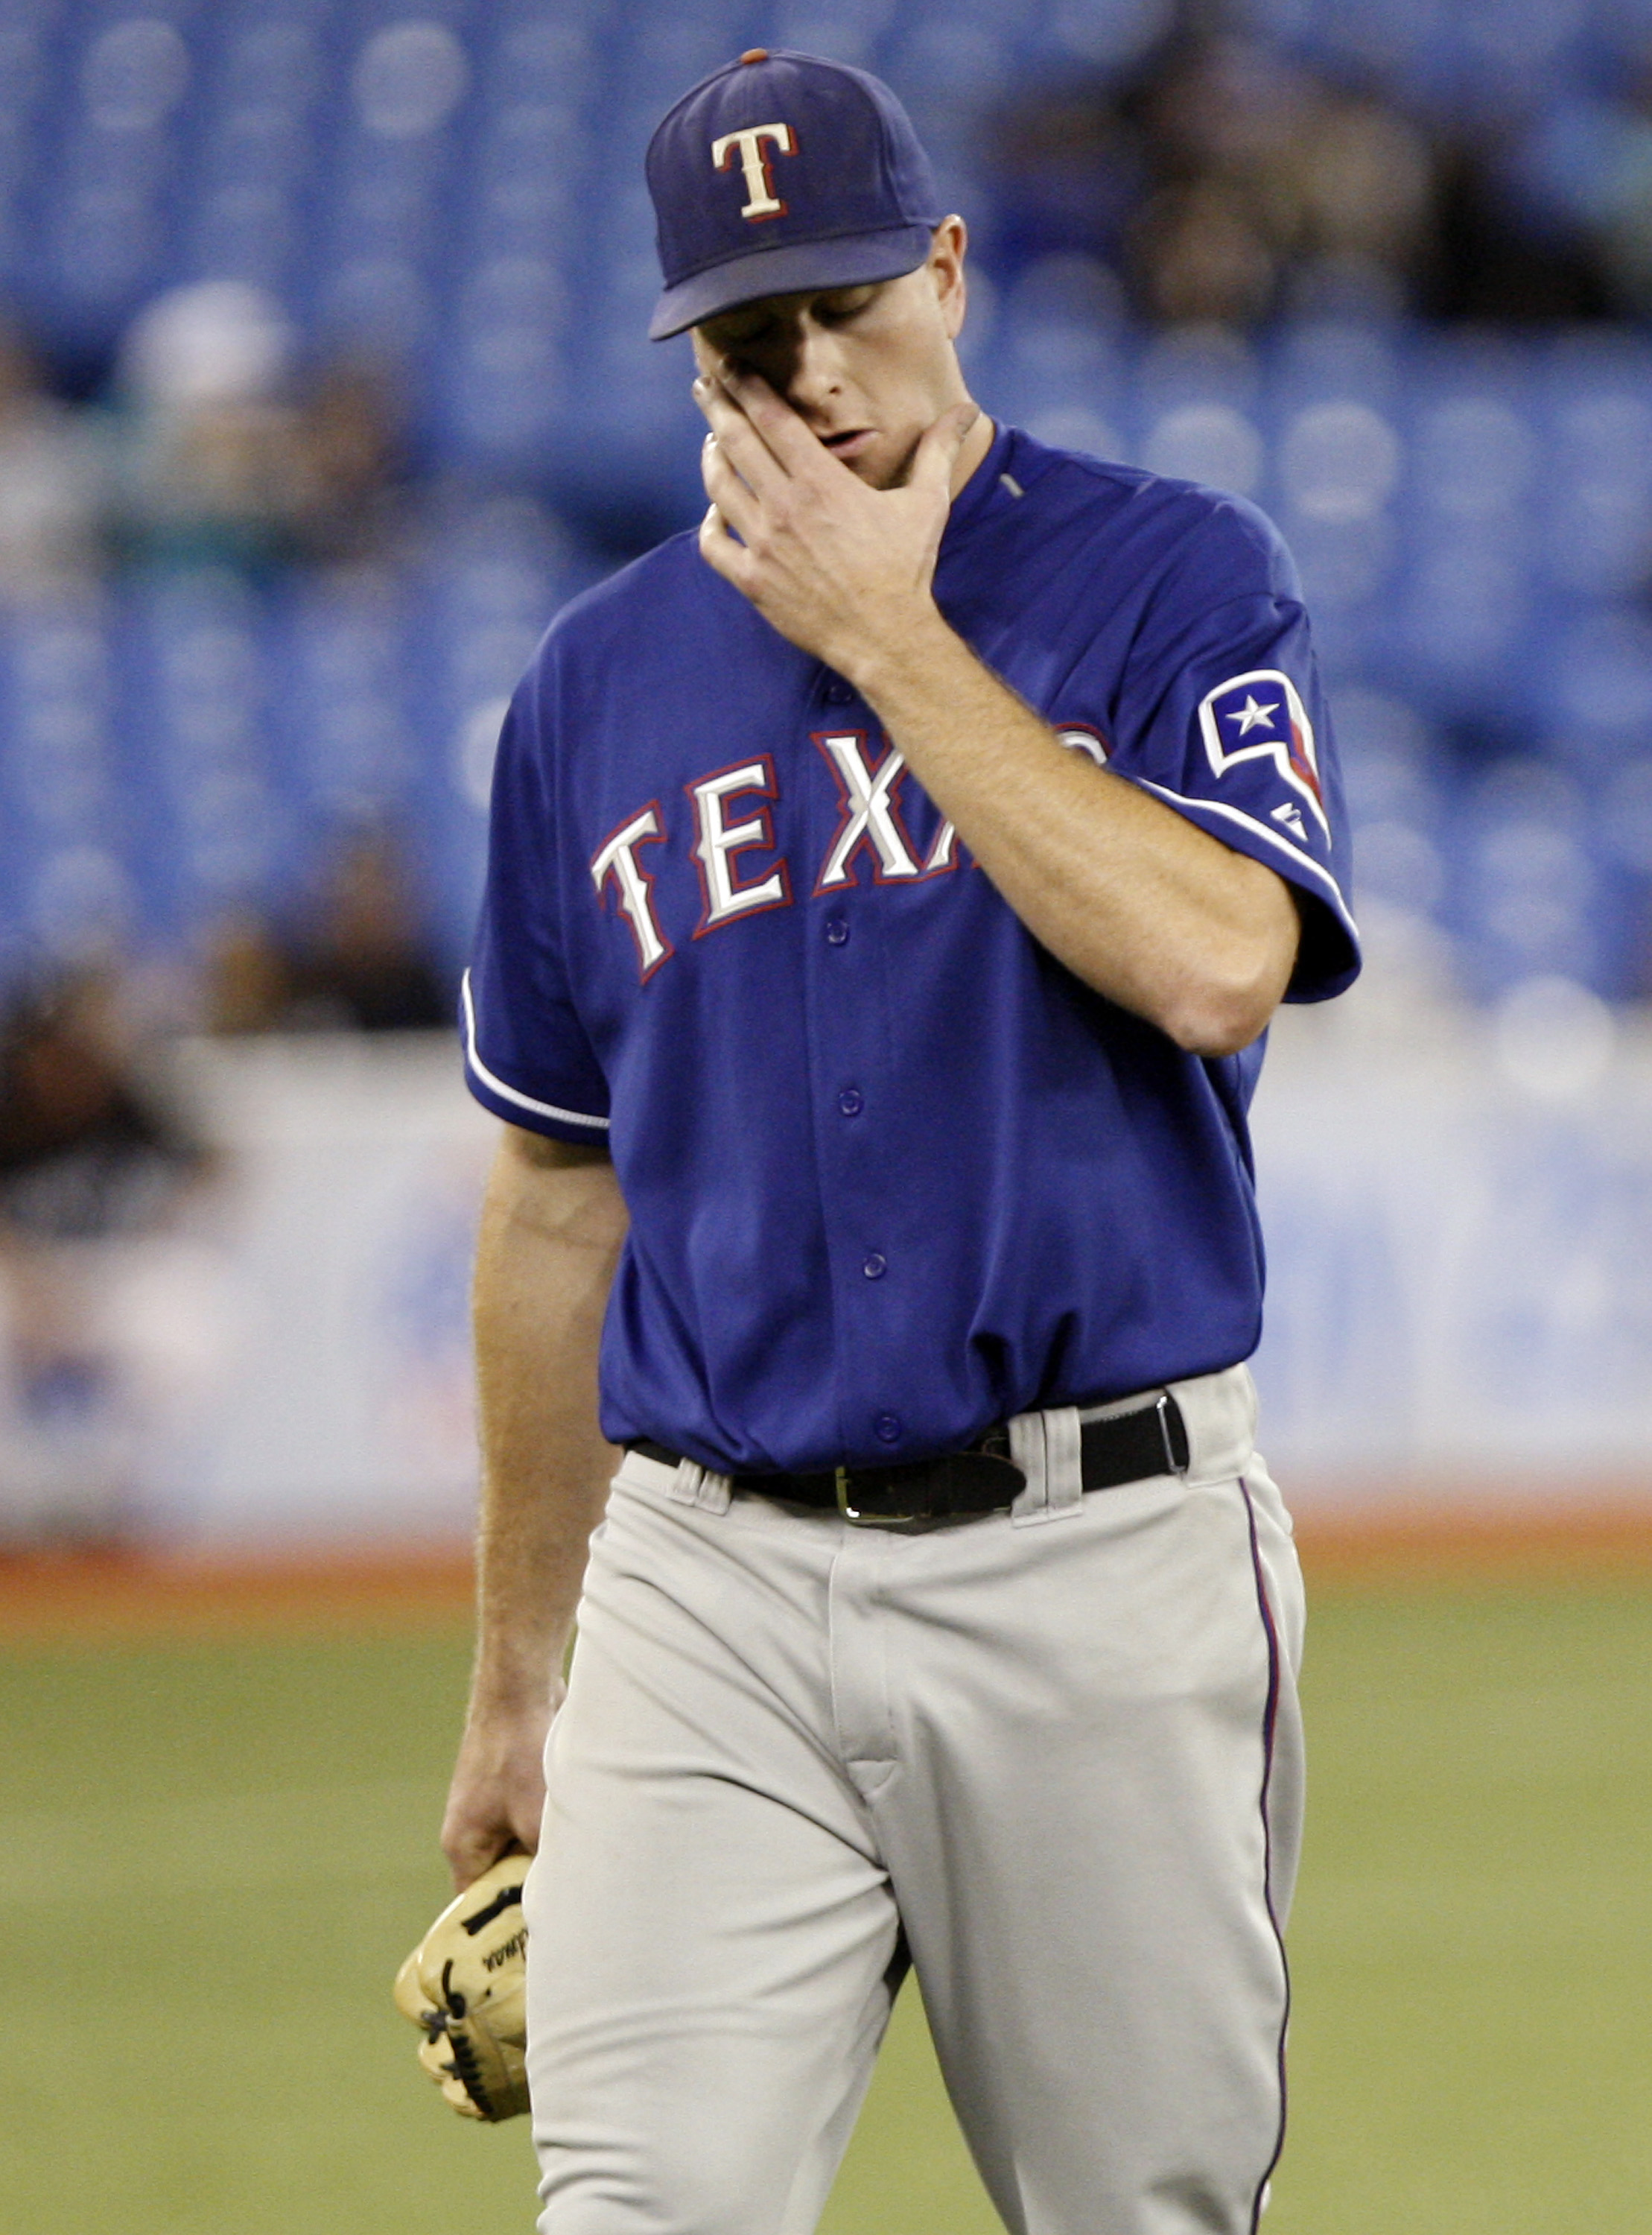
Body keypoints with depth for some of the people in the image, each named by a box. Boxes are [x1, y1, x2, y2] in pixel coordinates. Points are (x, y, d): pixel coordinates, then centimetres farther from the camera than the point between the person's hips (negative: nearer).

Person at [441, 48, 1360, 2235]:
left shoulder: (1174, 580, 1)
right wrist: (515, 1680, 18)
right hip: (709, 1591, 2)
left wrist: (894, 642, -12)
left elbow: (1217, 969, -18)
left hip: (1099, 1565, -2)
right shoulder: (599, 680, 11)